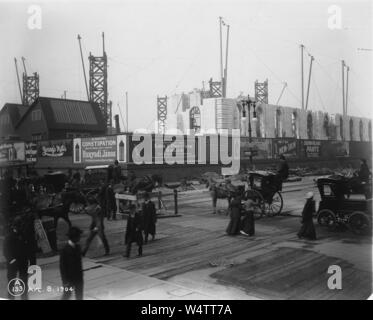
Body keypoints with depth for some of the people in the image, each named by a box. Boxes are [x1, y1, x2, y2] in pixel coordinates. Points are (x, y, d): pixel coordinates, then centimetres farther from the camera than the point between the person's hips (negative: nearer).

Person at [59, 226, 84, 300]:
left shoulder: (77, 247, 1)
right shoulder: (65, 250, -19)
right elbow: (62, 267, -16)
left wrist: (81, 277, 14)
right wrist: (65, 281, -14)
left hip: (78, 278, 6)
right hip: (69, 278, -6)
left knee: (79, 296, 12)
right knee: (67, 295, 11)